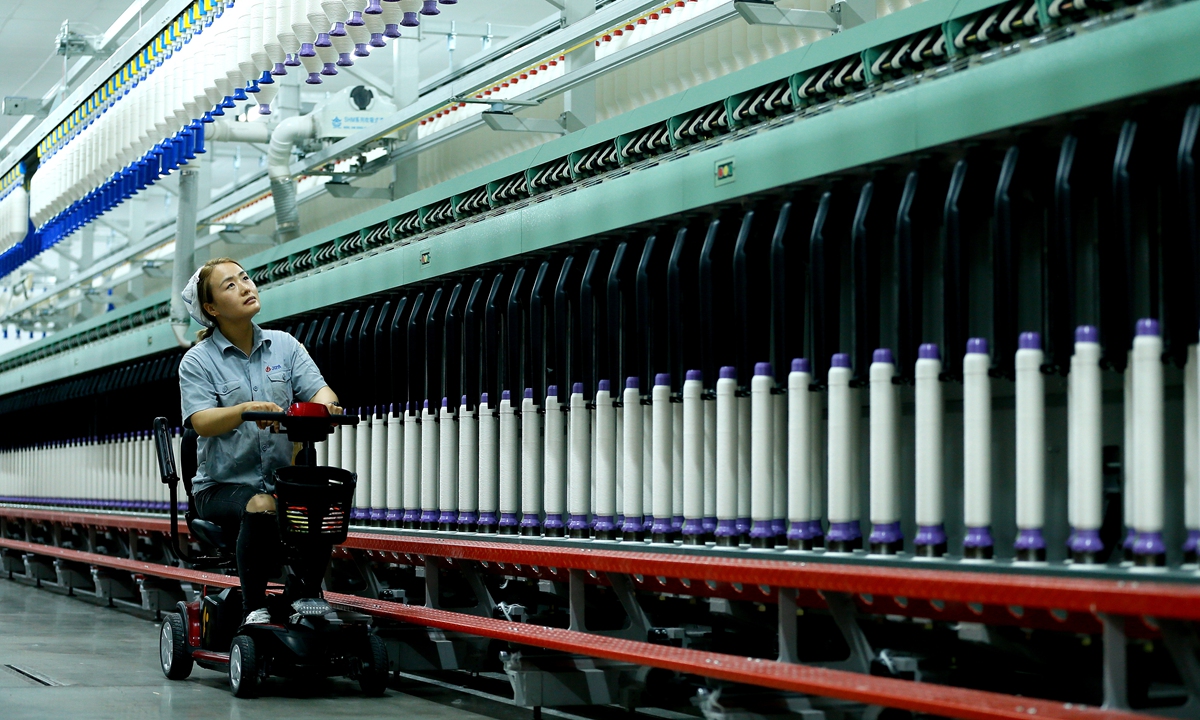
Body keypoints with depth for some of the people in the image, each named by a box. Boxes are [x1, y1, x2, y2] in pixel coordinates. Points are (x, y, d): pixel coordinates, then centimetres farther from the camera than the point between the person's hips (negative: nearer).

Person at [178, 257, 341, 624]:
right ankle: (255, 609, -22)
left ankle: (302, 602, -10)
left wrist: (323, 404, -28)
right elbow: (202, 422, -14)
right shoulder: (198, 361, 2)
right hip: (223, 486, -3)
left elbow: (319, 389, -2)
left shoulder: (284, 345, 12)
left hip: (282, 480, 3)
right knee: (261, 507, -36)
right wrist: (247, 410, -34)